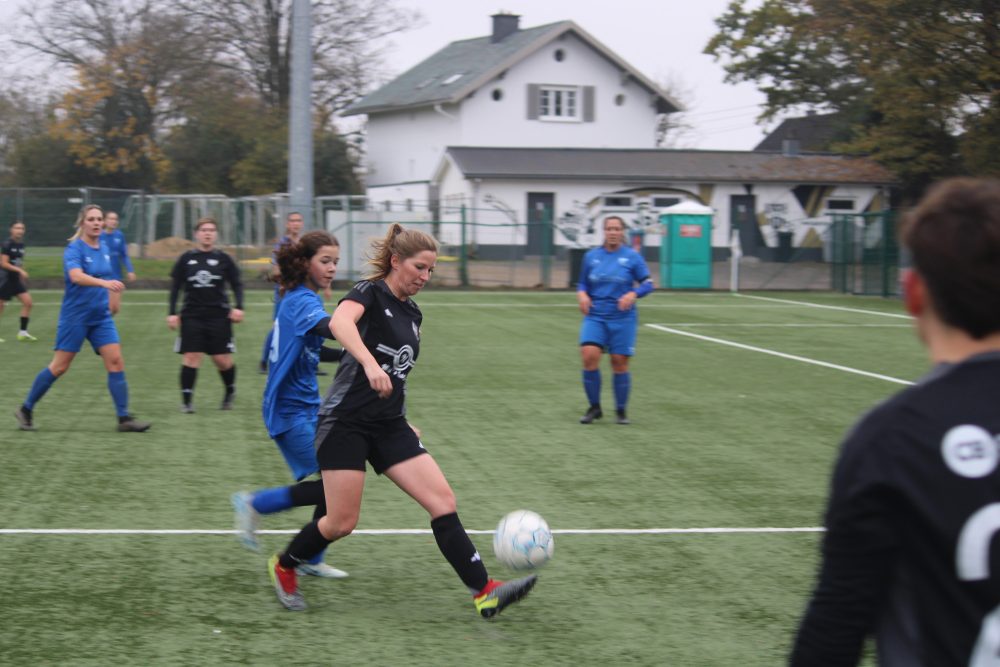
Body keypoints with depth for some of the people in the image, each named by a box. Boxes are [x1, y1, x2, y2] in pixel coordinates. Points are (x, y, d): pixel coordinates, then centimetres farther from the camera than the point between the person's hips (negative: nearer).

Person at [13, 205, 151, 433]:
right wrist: (105, 283, -48)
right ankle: (26, 410, 15)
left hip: (101, 317, 6)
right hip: (75, 317, -6)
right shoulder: (74, 249, -15)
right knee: (59, 367, -1)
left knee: (116, 362, -5)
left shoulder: (104, 249, 8)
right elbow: (76, 276, -34)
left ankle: (124, 418, -3)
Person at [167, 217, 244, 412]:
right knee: (191, 356, -7)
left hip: (219, 316, 0)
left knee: (222, 359, 1)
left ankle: (230, 392, 27)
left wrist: (238, 307, -6)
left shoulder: (223, 259, 3)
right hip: (192, 316, 0)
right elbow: (175, 287, 8)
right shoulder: (186, 259, 4)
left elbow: (237, 284, 7)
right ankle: (186, 400, -3)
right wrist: (172, 313, 2)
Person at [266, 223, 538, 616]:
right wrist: (370, 364, -48)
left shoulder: (412, 314, 14)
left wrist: (405, 422, 26)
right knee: (342, 523, -5)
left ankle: (485, 593, -11)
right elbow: (339, 322, -33)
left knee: (443, 501, -8)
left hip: (389, 425, 7)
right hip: (345, 421, -7)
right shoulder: (370, 293, -9)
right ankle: (283, 567, 23)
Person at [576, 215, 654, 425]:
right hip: (595, 317, 1)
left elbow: (647, 284, 0)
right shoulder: (591, 256, 5)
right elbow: (583, 284, 15)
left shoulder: (632, 257, -3)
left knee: (619, 364, 1)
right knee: (589, 356, -16)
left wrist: (633, 294, -19)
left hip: (622, 319, -1)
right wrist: (582, 294, -7)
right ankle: (594, 408, 2)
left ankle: (621, 410, 20)